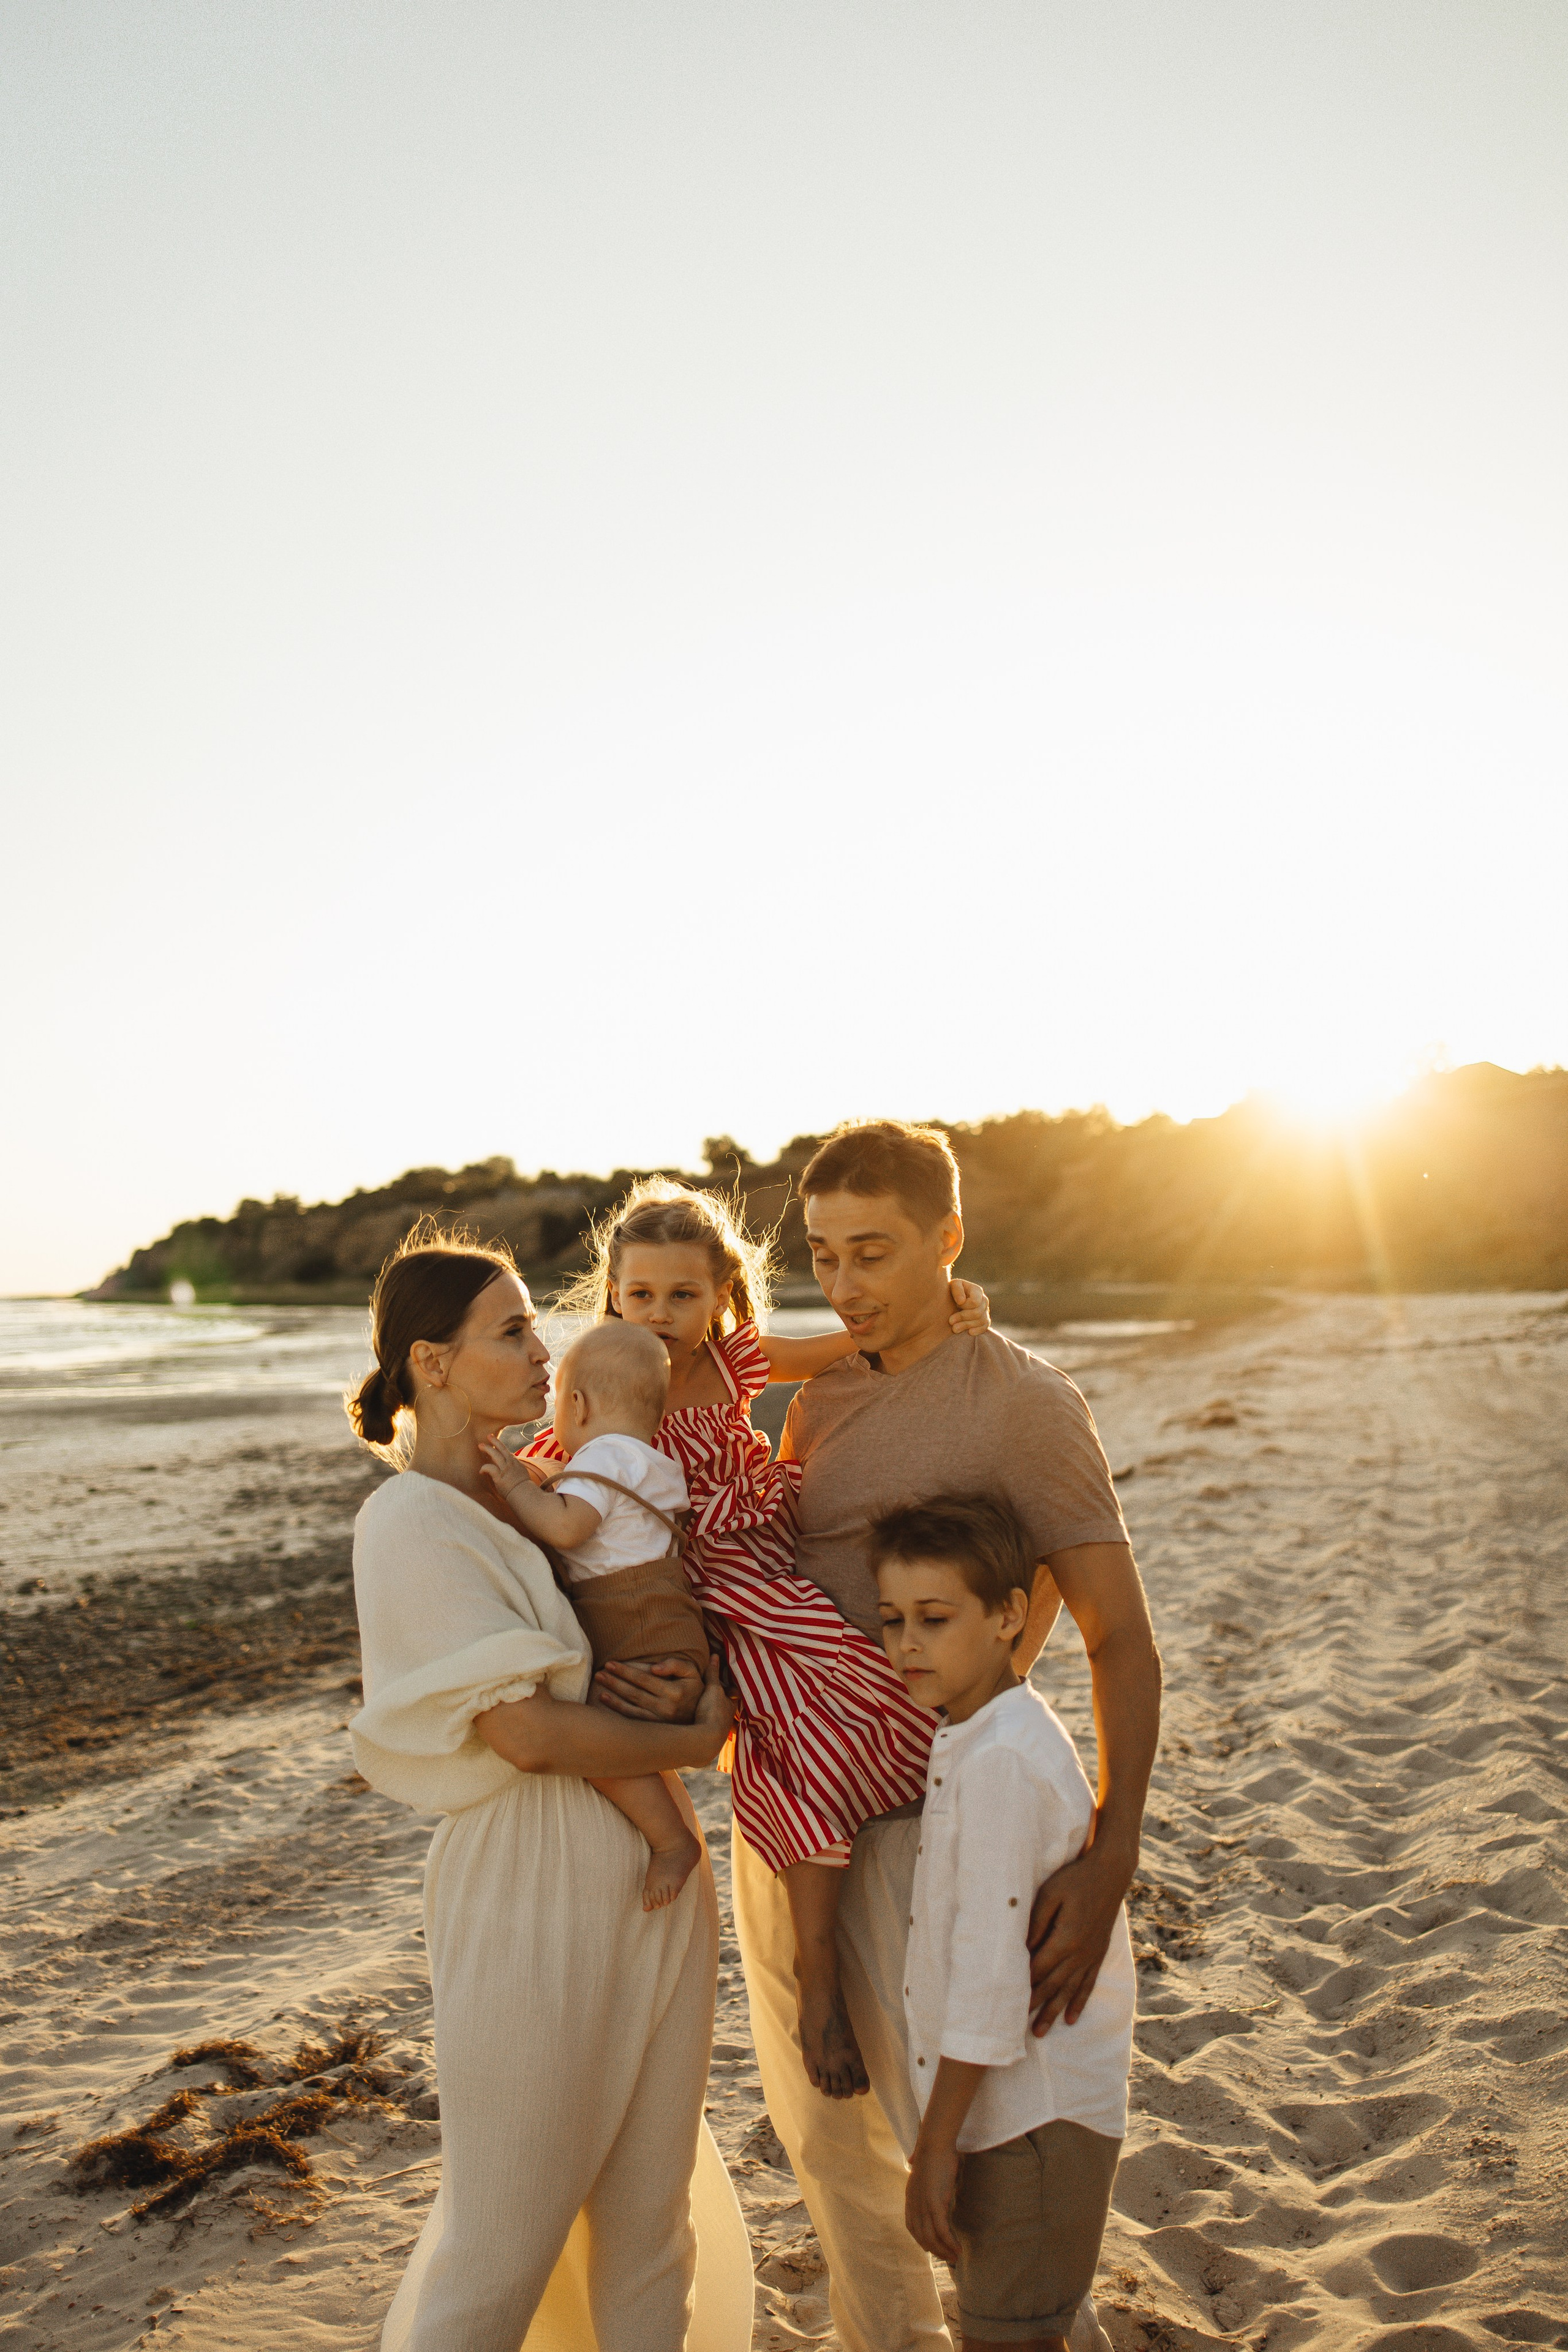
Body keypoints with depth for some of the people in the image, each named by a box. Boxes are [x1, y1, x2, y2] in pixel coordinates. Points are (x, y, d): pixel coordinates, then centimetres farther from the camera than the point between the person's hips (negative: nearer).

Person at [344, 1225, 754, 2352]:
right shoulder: (412, 1524, -16)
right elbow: (525, 1729, -20)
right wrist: (693, 1742, -9)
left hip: (657, 1877, 7)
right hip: (537, 1893, -7)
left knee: (651, 2219, 19)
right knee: (503, 2238, 9)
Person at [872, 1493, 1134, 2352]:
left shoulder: (999, 1762, -24)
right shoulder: (970, 1739, 6)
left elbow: (990, 1969, -24)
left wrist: (936, 2147, -18)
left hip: (1032, 2111, -9)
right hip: (1023, 2103, 9)